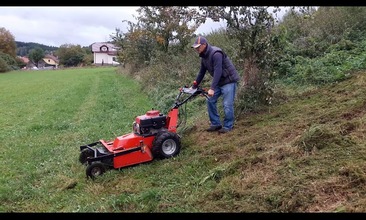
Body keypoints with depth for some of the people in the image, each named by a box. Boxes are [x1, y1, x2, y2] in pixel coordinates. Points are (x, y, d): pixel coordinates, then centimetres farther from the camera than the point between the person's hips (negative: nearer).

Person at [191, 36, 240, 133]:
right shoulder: (204, 57, 4)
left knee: (227, 104, -10)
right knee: (210, 101, 5)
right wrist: (194, 86, 14)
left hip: (229, 80, -9)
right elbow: (201, 72, 14)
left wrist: (212, 88, -36)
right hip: (219, 82, 9)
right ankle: (216, 124, 14)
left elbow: (218, 72, -32)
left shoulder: (216, 54, -25)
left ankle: (228, 126, 6)